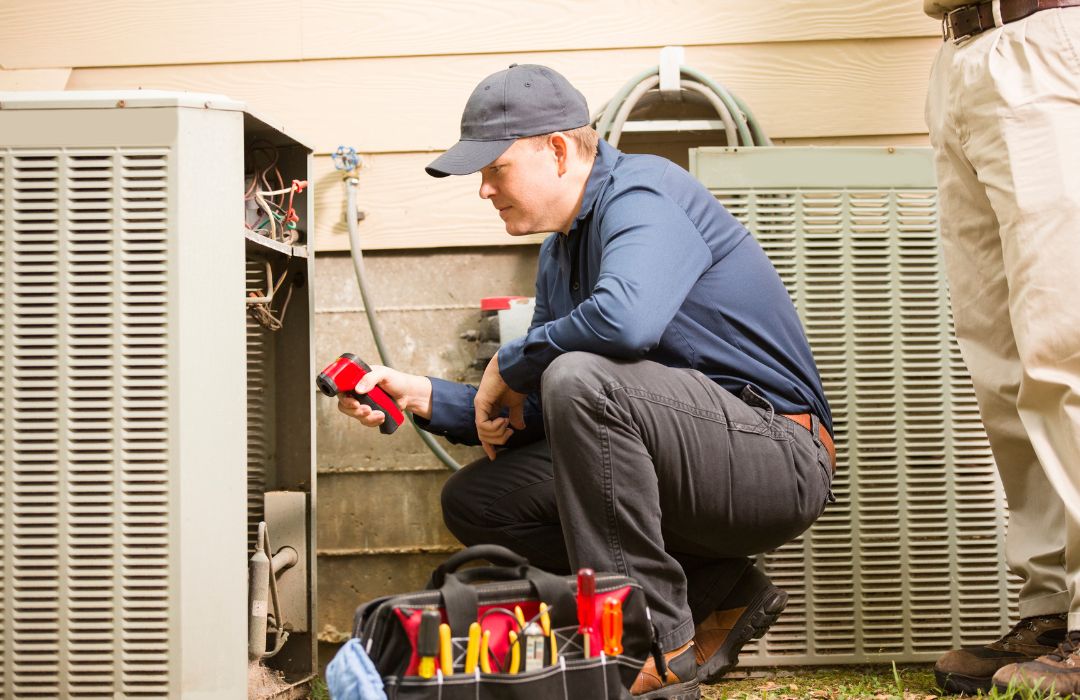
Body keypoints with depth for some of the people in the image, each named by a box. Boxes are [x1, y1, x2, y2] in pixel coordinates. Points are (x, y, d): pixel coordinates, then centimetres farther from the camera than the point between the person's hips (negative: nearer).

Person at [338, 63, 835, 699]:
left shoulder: (643, 190, -14)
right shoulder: (561, 255, 14)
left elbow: (626, 317, -36)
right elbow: (541, 416, 15)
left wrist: (507, 365, -18)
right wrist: (422, 396, 2)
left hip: (778, 458, -9)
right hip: (704, 468, 10)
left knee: (580, 377, -32)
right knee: (474, 500, 4)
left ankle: (658, 648, -20)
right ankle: (721, 594, 3)